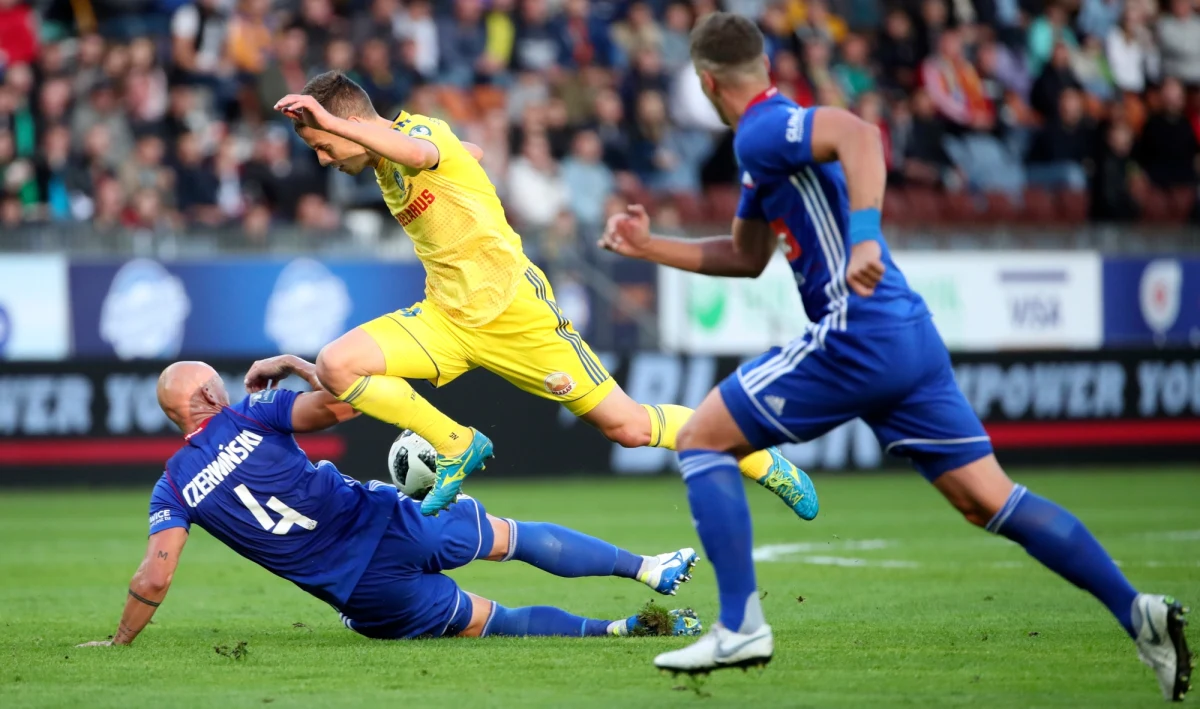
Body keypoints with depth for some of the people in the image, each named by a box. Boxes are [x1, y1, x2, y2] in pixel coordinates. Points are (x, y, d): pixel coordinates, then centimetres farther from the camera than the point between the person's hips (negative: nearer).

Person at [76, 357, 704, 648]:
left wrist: (119, 641, 10)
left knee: (484, 620, 15)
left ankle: (619, 629, 5)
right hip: (388, 524, -1)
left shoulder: (174, 489, 2)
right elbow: (342, 403, -8)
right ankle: (646, 568, 26)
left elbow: (152, 581, -4)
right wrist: (291, 364, 8)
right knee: (512, 536, 20)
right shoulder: (253, 415, -2)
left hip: (359, 592, 1)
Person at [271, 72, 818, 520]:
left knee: (627, 427, -3)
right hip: (446, 315, 8)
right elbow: (469, 153, 29)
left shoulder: (416, 129, -15)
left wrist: (333, 123, -54)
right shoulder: (383, 162, 10)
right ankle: (457, 449, -1)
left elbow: (420, 153, -43)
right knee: (335, 365, -14)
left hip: (515, 311, -8)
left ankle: (762, 461, 18)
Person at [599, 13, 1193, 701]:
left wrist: (863, 236, -36)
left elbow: (857, 134, -27)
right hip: (911, 335, 9)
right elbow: (746, 257, 34)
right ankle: (1137, 610, -6)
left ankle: (741, 627, -3)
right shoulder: (767, 143, 23)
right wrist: (649, 246, 32)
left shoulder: (763, 131, -7)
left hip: (855, 337, -9)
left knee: (702, 440, 3)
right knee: (989, 498, 6)